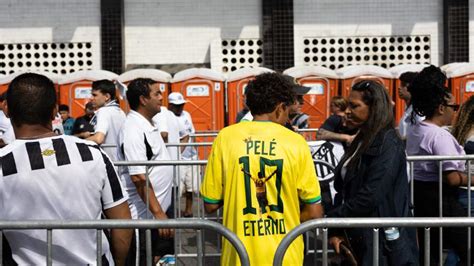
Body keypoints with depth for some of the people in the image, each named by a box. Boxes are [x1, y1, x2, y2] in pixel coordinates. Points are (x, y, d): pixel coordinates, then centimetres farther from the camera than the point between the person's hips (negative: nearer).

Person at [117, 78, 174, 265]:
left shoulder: (147, 124, 10)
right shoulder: (133, 130, -19)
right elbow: (139, 178, -25)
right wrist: (158, 213, -26)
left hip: (162, 209, 9)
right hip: (145, 216, -9)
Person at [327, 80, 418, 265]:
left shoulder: (387, 144, -13)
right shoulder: (361, 141, 13)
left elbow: (370, 196, -21)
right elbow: (343, 189, 10)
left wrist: (333, 219, -12)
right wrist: (336, 230, -2)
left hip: (382, 243, -8)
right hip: (357, 239, 8)